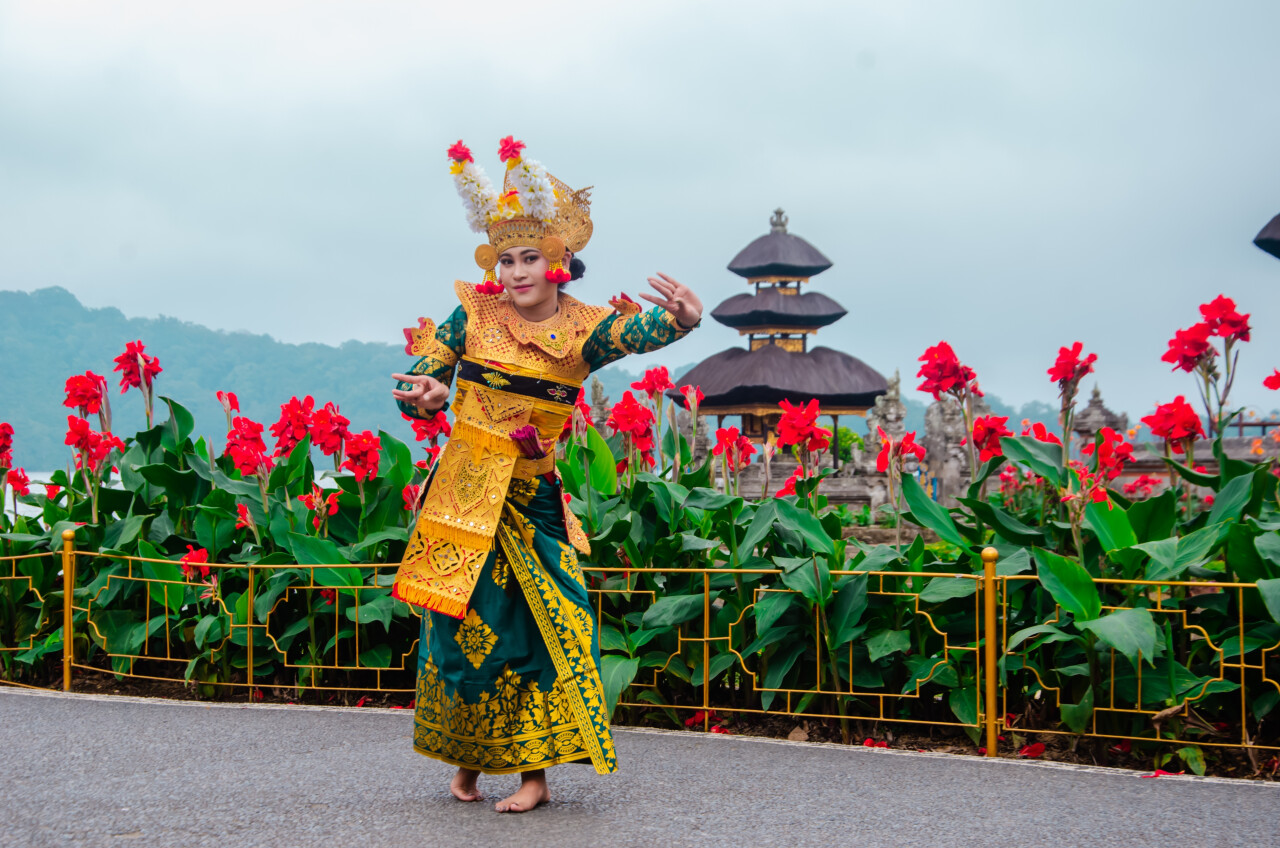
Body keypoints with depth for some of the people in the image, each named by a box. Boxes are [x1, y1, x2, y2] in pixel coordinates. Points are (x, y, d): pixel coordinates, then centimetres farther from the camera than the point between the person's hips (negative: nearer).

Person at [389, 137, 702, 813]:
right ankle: (466, 763, 25)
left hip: (531, 500, -1)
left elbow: (643, 332, -27)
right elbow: (416, 390, -1)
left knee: (535, 626, -3)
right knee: (463, 627, 7)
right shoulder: (472, 315, -4)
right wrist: (426, 395, -25)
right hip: (464, 494, 1)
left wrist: (682, 317, -49)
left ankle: (534, 773, 9)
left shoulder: (582, 329, -6)